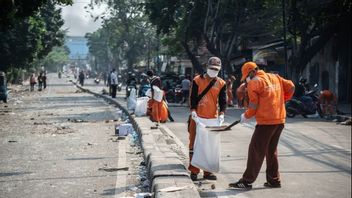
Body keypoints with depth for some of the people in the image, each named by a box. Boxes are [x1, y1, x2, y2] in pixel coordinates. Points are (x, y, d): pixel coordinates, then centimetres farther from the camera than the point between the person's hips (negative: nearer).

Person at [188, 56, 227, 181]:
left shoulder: (221, 84, 6)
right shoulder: (197, 80, 0)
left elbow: (223, 101, 2)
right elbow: (193, 97, -3)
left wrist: (221, 113, -13)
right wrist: (193, 111, -16)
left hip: (213, 119, 2)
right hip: (197, 118, -2)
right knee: (194, 143, 2)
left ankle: (208, 171, 14)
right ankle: (194, 171, 10)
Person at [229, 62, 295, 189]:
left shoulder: (254, 83, -8)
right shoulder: (275, 77, 13)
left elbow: (253, 106, -10)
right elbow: (291, 87, 15)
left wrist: (245, 116, 5)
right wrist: (282, 100, 24)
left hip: (266, 122, -7)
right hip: (280, 120, 8)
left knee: (256, 151, -3)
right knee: (271, 151, 17)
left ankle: (247, 181, 0)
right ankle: (274, 180, 20)